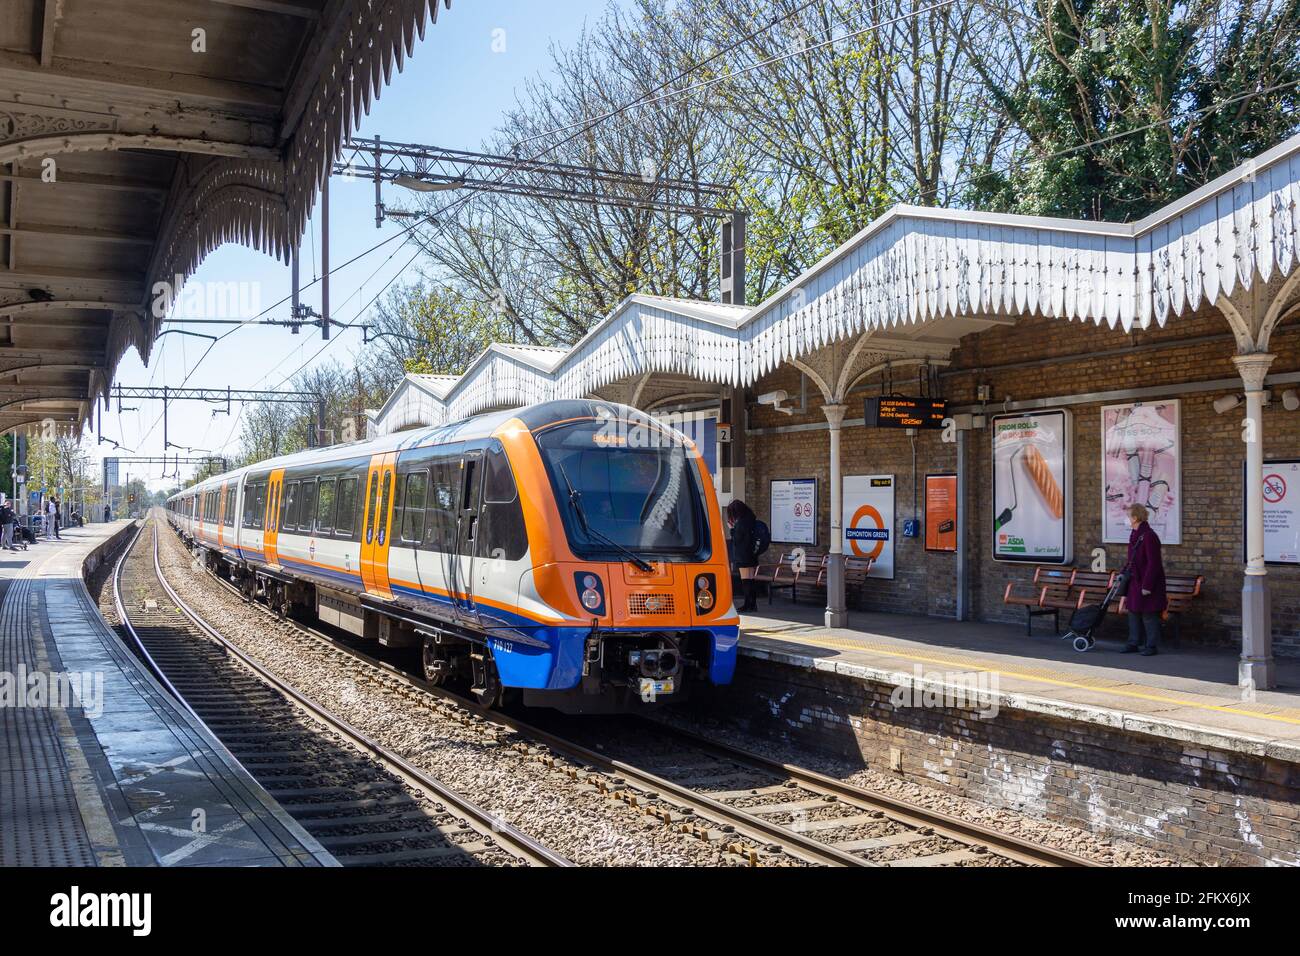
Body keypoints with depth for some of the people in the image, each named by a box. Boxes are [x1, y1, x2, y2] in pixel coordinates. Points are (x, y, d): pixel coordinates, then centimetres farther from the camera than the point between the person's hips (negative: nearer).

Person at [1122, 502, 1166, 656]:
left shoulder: (1149, 536, -19)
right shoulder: (1134, 535, 11)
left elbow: (1153, 564, -21)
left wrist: (1147, 586, -21)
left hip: (1148, 583, -10)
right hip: (1135, 581, 10)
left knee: (1148, 615, -1)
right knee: (1134, 612, 14)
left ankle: (1151, 646, 9)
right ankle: (1134, 643, 23)